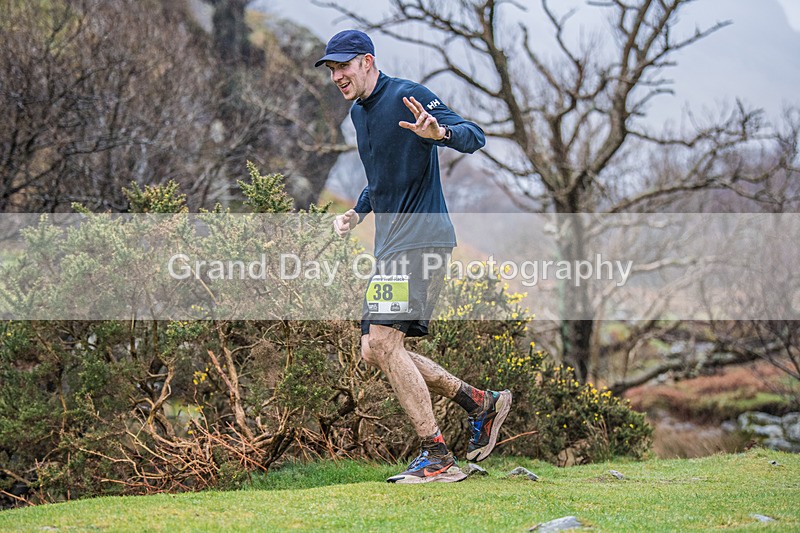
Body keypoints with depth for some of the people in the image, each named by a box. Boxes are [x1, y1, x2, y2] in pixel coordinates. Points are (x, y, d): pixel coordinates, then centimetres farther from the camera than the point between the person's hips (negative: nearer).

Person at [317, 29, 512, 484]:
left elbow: (476, 137, -17)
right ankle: (481, 402, 14)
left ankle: (439, 459, -14)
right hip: (392, 246, 10)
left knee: (383, 343, -17)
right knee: (375, 352, 7)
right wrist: (357, 213, 17)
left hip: (421, 239, -10)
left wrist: (439, 132, -37)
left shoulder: (408, 96, -8)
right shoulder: (358, 113, 19)